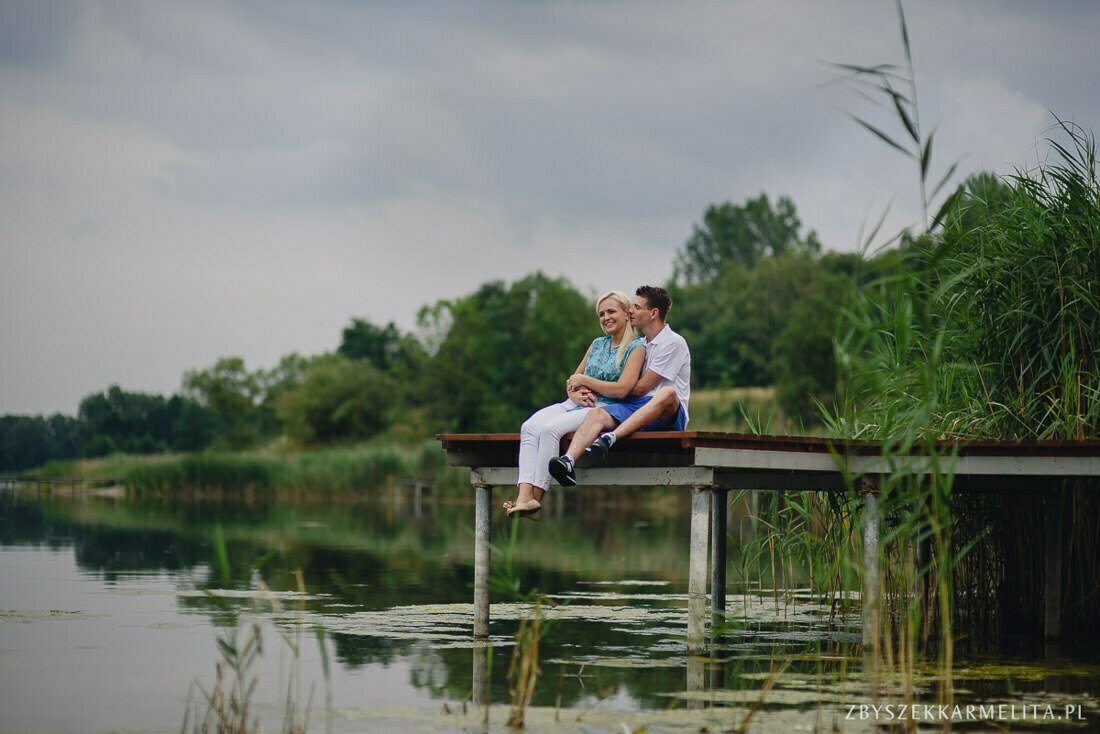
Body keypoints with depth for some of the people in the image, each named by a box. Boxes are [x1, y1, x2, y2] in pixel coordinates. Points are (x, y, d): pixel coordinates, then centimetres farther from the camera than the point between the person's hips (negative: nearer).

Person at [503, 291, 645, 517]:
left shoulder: (636, 348, 1)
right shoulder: (597, 344, 23)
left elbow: (621, 390, -11)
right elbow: (573, 379, 22)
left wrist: (584, 381, -3)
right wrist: (574, 392, -2)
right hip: (574, 405, 7)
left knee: (550, 428, -32)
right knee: (530, 427, -23)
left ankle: (536, 498, -30)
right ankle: (525, 495, -36)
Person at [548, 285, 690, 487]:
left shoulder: (674, 343, -2)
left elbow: (640, 388, -7)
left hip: (668, 416, -6)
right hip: (635, 409, 6)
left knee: (667, 393, -39)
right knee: (596, 414, -23)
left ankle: (611, 437, -54)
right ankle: (568, 461, -48)